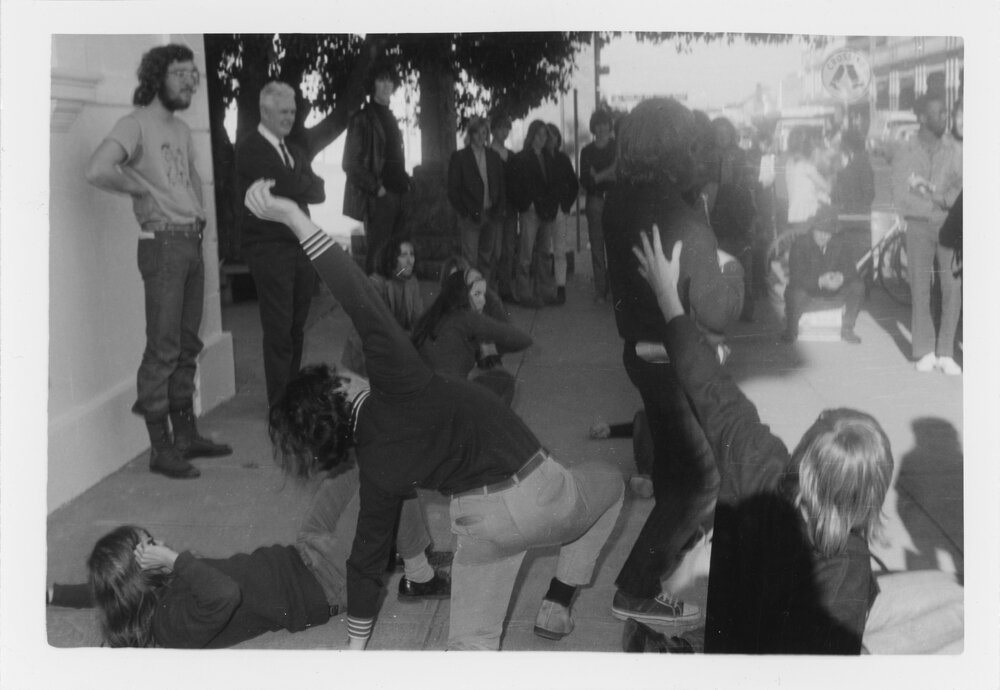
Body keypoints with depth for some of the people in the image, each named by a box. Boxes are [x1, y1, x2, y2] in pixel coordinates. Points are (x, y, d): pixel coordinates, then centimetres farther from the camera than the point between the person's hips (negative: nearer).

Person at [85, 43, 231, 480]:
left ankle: (186, 435, 22)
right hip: (163, 243, -8)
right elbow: (97, 171, -26)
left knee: (187, 346, 13)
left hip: (193, 242, 8)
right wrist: (144, 189, -14)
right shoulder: (136, 124, -10)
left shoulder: (181, 129, 16)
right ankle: (160, 448, -1)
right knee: (163, 348, -7)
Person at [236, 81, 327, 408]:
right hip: (270, 248, -7)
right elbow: (286, 184, -18)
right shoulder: (249, 148, -6)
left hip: (301, 245, 7)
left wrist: (298, 187, -9)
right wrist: (307, 184, 1)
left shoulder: (294, 149, 19)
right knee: (278, 329, -5)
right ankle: (280, 404, 2)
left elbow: (319, 192, 8)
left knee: (297, 327, 9)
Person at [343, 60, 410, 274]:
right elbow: (351, 163, -9)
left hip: (396, 195, 7)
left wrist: (405, 182, 11)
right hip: (377, 198, -7)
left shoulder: (390, 118, 20)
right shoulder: (363, 118, -3)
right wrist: (377, 188, -11)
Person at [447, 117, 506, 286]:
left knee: (488, 258, 4)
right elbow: (453, 190, -1)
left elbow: (501, 186, 14)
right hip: (471, 216, -4)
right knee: (470, 259, -7)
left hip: (491, 215, 4)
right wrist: (465, 213, -10)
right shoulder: (459, 157, 1)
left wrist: (498, 210, -1)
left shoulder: (494, 157, 13)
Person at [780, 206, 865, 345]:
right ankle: (791, 332, -7)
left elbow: (851, 271, -6)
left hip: (833, 297, 4)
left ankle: (847, 330, 0)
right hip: (808, 296, -4)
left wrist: (841, 277, -32)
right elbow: (796, 277, -21)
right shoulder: (800, 244, -11)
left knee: (858, 287, -19)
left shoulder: (841, 245, 0)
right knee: (794, 293, -36)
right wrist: (820, 281, -37)